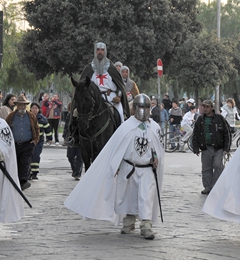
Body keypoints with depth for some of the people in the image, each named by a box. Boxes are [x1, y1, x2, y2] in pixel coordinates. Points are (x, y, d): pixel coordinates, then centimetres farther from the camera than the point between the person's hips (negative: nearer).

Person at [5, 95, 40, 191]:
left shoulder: (31, 116, 5)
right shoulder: (11, 116, 3)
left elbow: (37, 129, 13)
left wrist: (36, 140, 3)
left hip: (27, 144, -1)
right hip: (14, 144, 1)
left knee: (25, 163, -7)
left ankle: (23, 181, -9)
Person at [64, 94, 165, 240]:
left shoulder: (155, 128, -1)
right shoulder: (127, 127, -8)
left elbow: (160, 147, 12)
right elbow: (116, 148, -5)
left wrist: (156, 158, -7)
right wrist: (114, 167, -7)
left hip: (147, 169, 0)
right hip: (129, 167, 0)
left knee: (146, 196, -13)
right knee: (129, 195, 12)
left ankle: (146, 226, -15)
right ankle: (129, 222, 31)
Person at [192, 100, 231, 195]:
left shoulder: (219, 118, 1)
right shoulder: (200, 120, 10)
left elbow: (227, 133, 3)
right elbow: (195, 135, 15)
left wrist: (226, 148, -3)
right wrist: (196, 149, 8)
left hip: (218, 148, -3)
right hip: (206, 148, 3)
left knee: (217, 165, -13)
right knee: (206, 169, 4)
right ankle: (207, 187, 12)